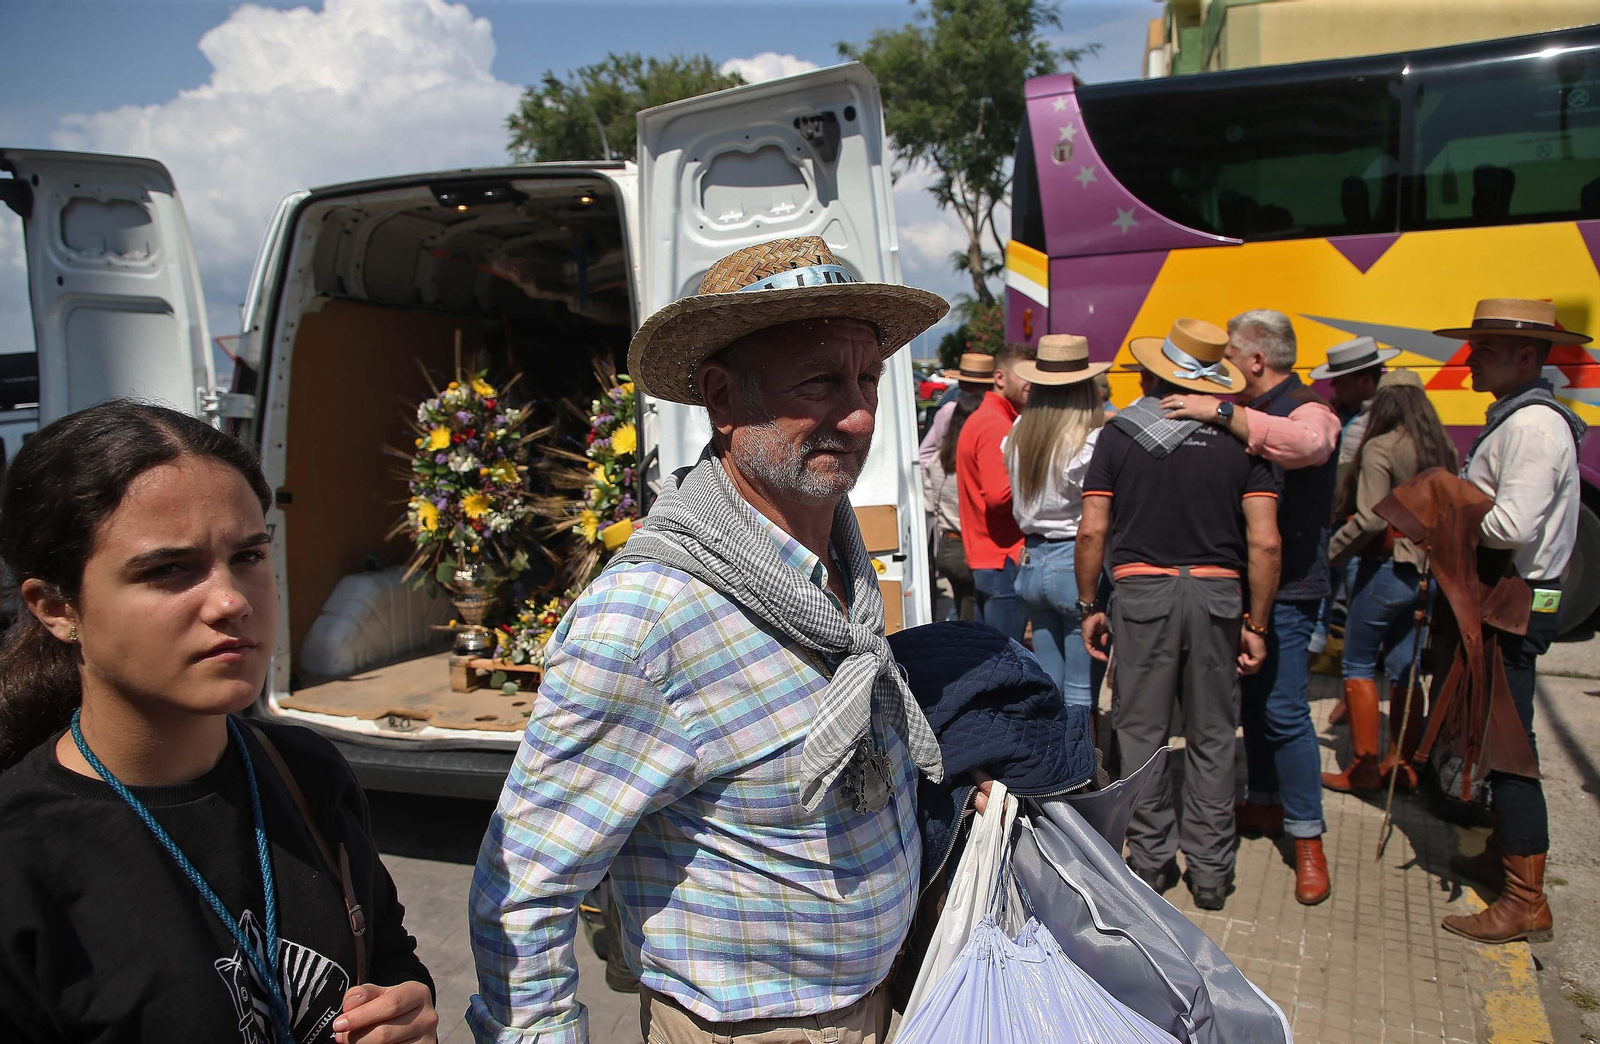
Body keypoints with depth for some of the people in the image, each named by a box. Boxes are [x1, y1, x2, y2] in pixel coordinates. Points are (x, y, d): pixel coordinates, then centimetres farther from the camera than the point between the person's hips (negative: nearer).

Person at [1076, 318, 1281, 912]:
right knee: (1211, 738, 11)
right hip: (1216, 595, 1)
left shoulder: (1120, 433, -1)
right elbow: (1265, 542, -5)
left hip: (1140, 593, -1)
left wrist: (1088, 606, 6)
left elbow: (1092, 532, -4)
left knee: (1142, 731, 10)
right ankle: (1210, 872, 19)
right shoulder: (1240, 439, 0)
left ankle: (1150, 862, 20)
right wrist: (1256, 624, 3)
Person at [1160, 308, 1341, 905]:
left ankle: (1308, 839, 2)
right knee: (1254, 700, 17)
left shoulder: (1307, 410, -12)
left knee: (1283, 710, -8)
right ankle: (1265, 801, 33)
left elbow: (1305, 442, -38)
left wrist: (1219, 411, -32)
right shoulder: (1254, 414, 16)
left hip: (1286, 588, -9)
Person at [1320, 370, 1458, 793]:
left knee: (1358, 666, 5)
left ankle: (1364, 767, 7)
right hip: (1430, 571, 7)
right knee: (1404, 669, 14)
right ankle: (1402, 763, 20)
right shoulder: (1443, 448, 6)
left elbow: (1371, 519, -21)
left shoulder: (1381, 448, -14)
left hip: (1387, 568, -7)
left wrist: (1333, 551, -10)